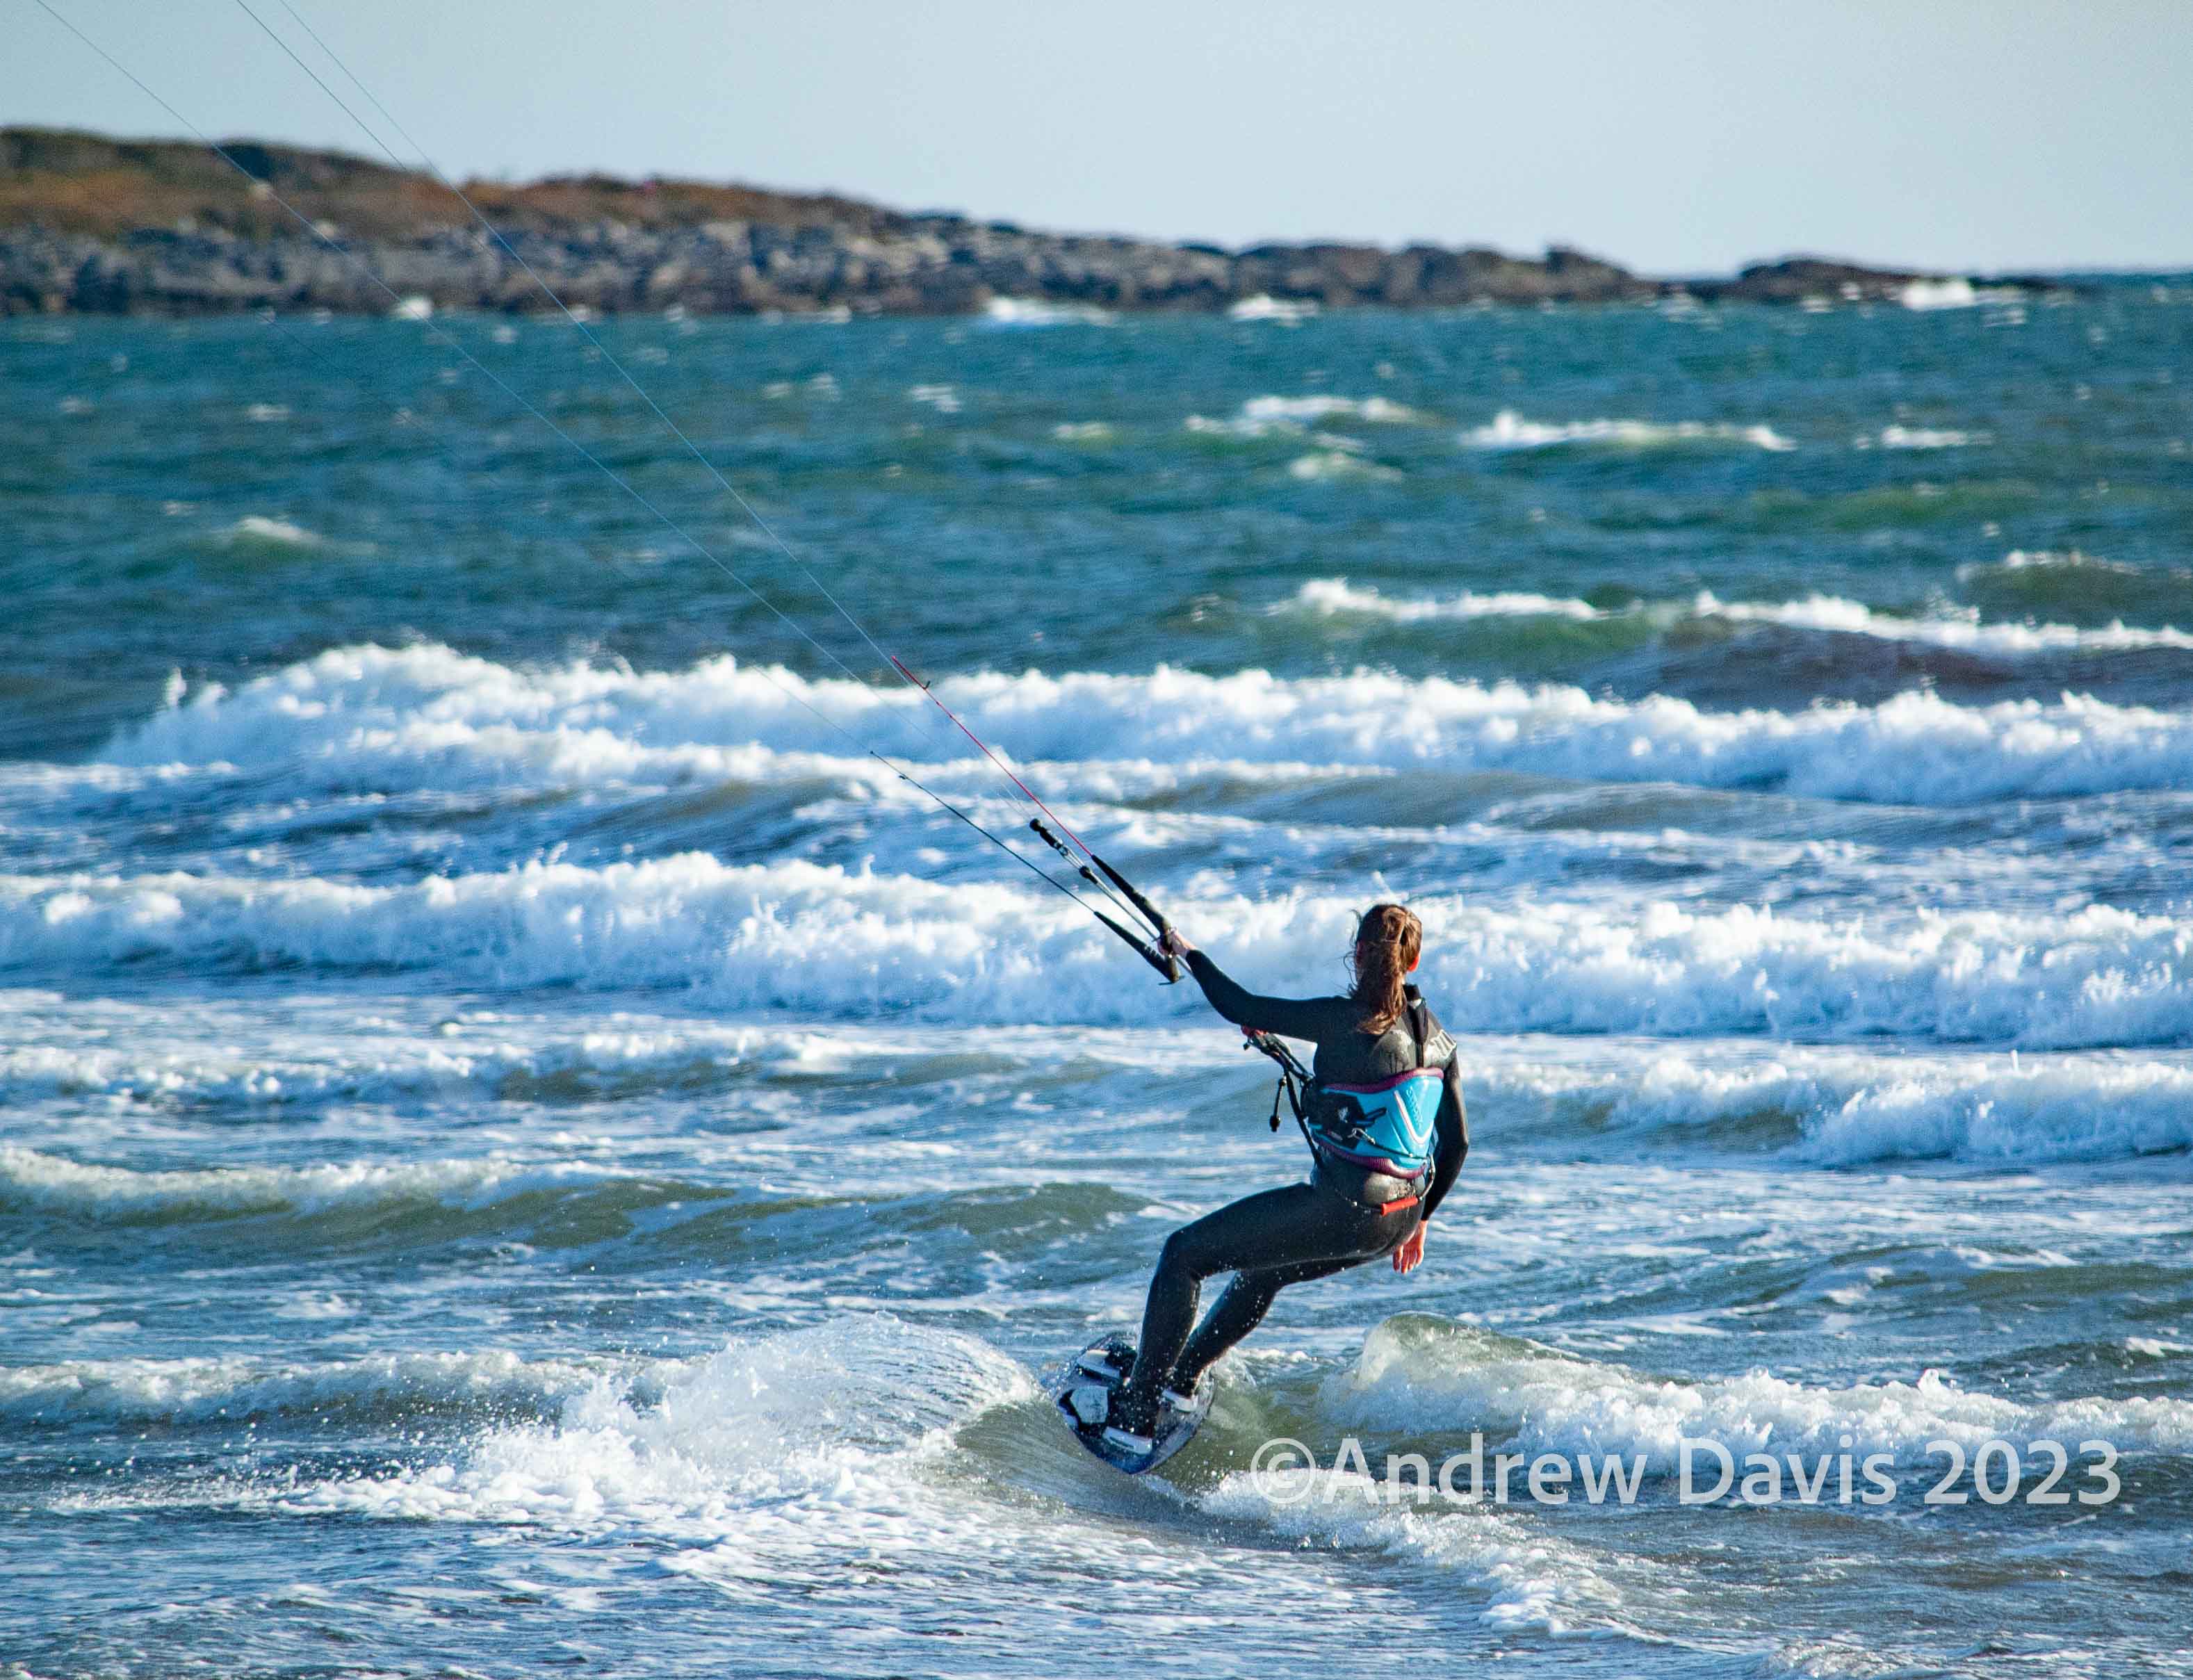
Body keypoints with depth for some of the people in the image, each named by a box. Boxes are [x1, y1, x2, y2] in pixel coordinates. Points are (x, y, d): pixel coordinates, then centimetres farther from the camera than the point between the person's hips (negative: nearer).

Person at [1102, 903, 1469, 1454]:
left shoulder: (1346, 1020, -16)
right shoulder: (1437, 1038, 5)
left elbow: (1241, 1008, -9)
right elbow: (1457, 1144, 11)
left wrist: (1188, 954, 8)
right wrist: (1418, 1219, 24)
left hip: (1343, 1209, -8)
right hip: (1399, 1217, 8)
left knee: (1183, 1254, 7)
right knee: (1264, 1267, 34)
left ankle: (1135, 1416, 7)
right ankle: (1182, 1378, 48)